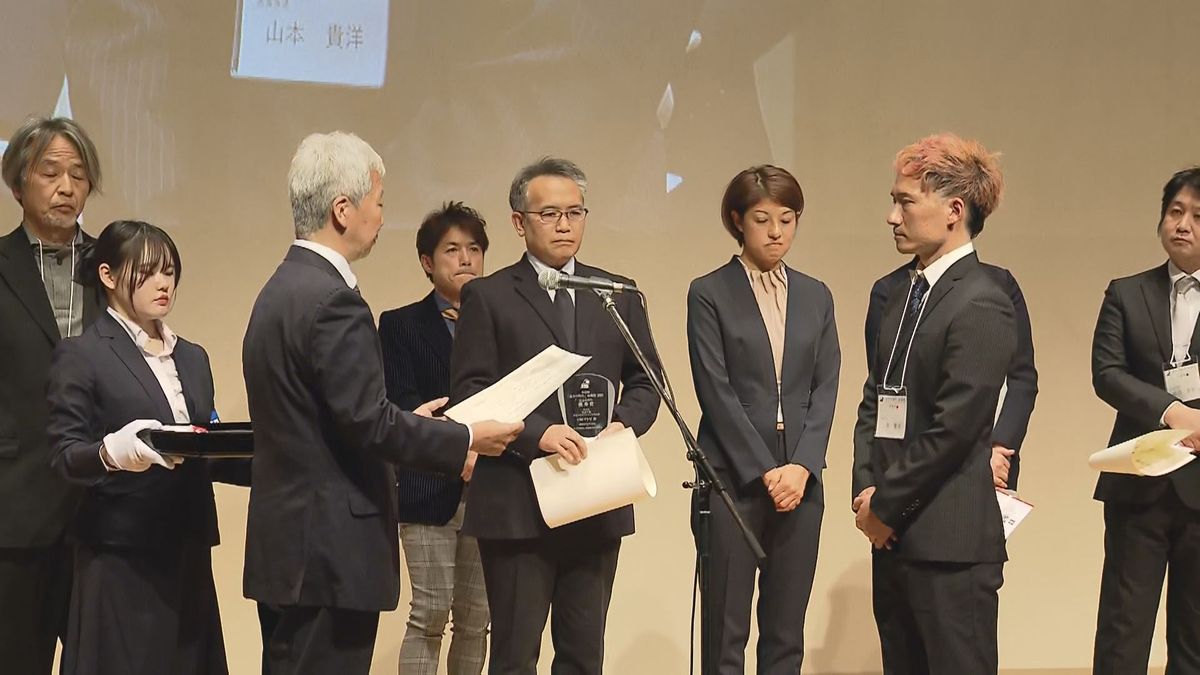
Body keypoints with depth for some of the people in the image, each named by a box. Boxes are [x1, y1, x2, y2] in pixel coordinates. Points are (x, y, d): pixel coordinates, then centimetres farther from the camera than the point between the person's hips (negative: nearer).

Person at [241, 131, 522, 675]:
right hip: (332, 548, -10)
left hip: (291, 540, 10)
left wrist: (405, 422, 20)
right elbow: (368, 422, -20)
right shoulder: (333, 301, -18)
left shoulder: (283, 288, 13)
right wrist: (466, 439, -8)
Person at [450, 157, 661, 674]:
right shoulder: (487, 297, 1)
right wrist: (537, 433, -19)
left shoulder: (618, 295, 13)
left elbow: (645, 381, 14)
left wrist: (623, 422, -7)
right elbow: (469, 391, -6)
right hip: (517, 502, -4)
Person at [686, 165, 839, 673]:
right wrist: (764, 472, -12)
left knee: (786, 632, 6)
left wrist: (801, 466, -8)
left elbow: (825, 388, 7)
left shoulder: (816, 297, 13)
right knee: (727, 631, -2)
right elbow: (716, 391, -7)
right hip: (732, 480, -4)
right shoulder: (709, 294, 0)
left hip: (800, 481, 4)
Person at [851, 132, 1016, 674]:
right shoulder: (905, 298, 15)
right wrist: (867, 491, 1)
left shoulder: (981, 305, -13)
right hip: (893, 533, 9)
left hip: (950, 543, -9)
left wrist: (886, 505, -11)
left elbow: (953, 429, -18)